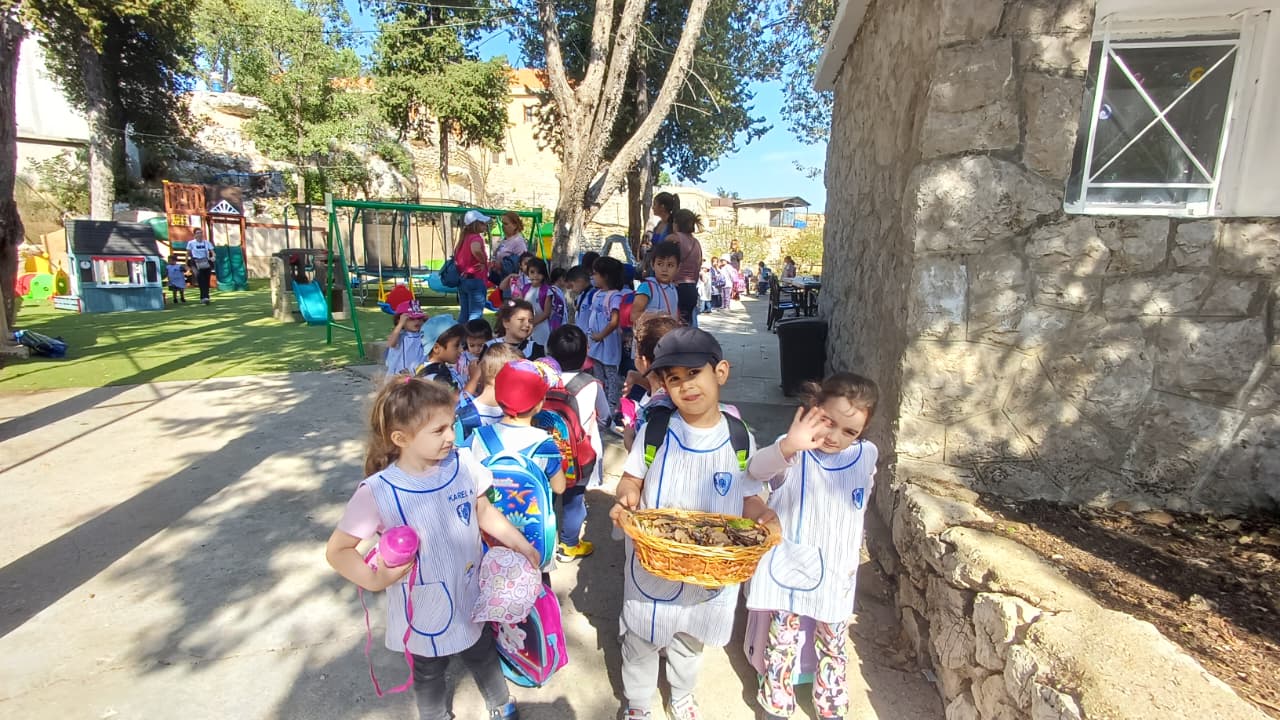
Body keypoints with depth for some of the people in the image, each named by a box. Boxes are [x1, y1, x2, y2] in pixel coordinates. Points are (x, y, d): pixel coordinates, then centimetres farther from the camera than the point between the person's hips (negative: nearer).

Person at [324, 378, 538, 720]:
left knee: (483, 656, 28)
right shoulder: (378, 492, -27)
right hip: (425, 610, -3)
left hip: (471, 596, 3)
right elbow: (337, 550, -16)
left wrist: (520, 544, -1)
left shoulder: (463, 462, -17)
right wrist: (374, 579, -32)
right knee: (429, 672, 26)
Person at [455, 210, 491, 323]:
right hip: (475, 280, -8)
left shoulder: (464, 237, 13)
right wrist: (484, 262, -19)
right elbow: (475, 250, -35)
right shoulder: (476, 237, -13)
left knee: (464, 313, 14)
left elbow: (456, 256, 22)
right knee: (475, 314, -6)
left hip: (462, 280, 8)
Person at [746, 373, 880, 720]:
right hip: (789, 568, -3)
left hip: (836, 571, 3)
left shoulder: (867, 455, -7)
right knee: (782, 645, 12)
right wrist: (788, 446, -63)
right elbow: (757, 469, -44)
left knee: (832, 647, 19)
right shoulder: (793, 452, -21)